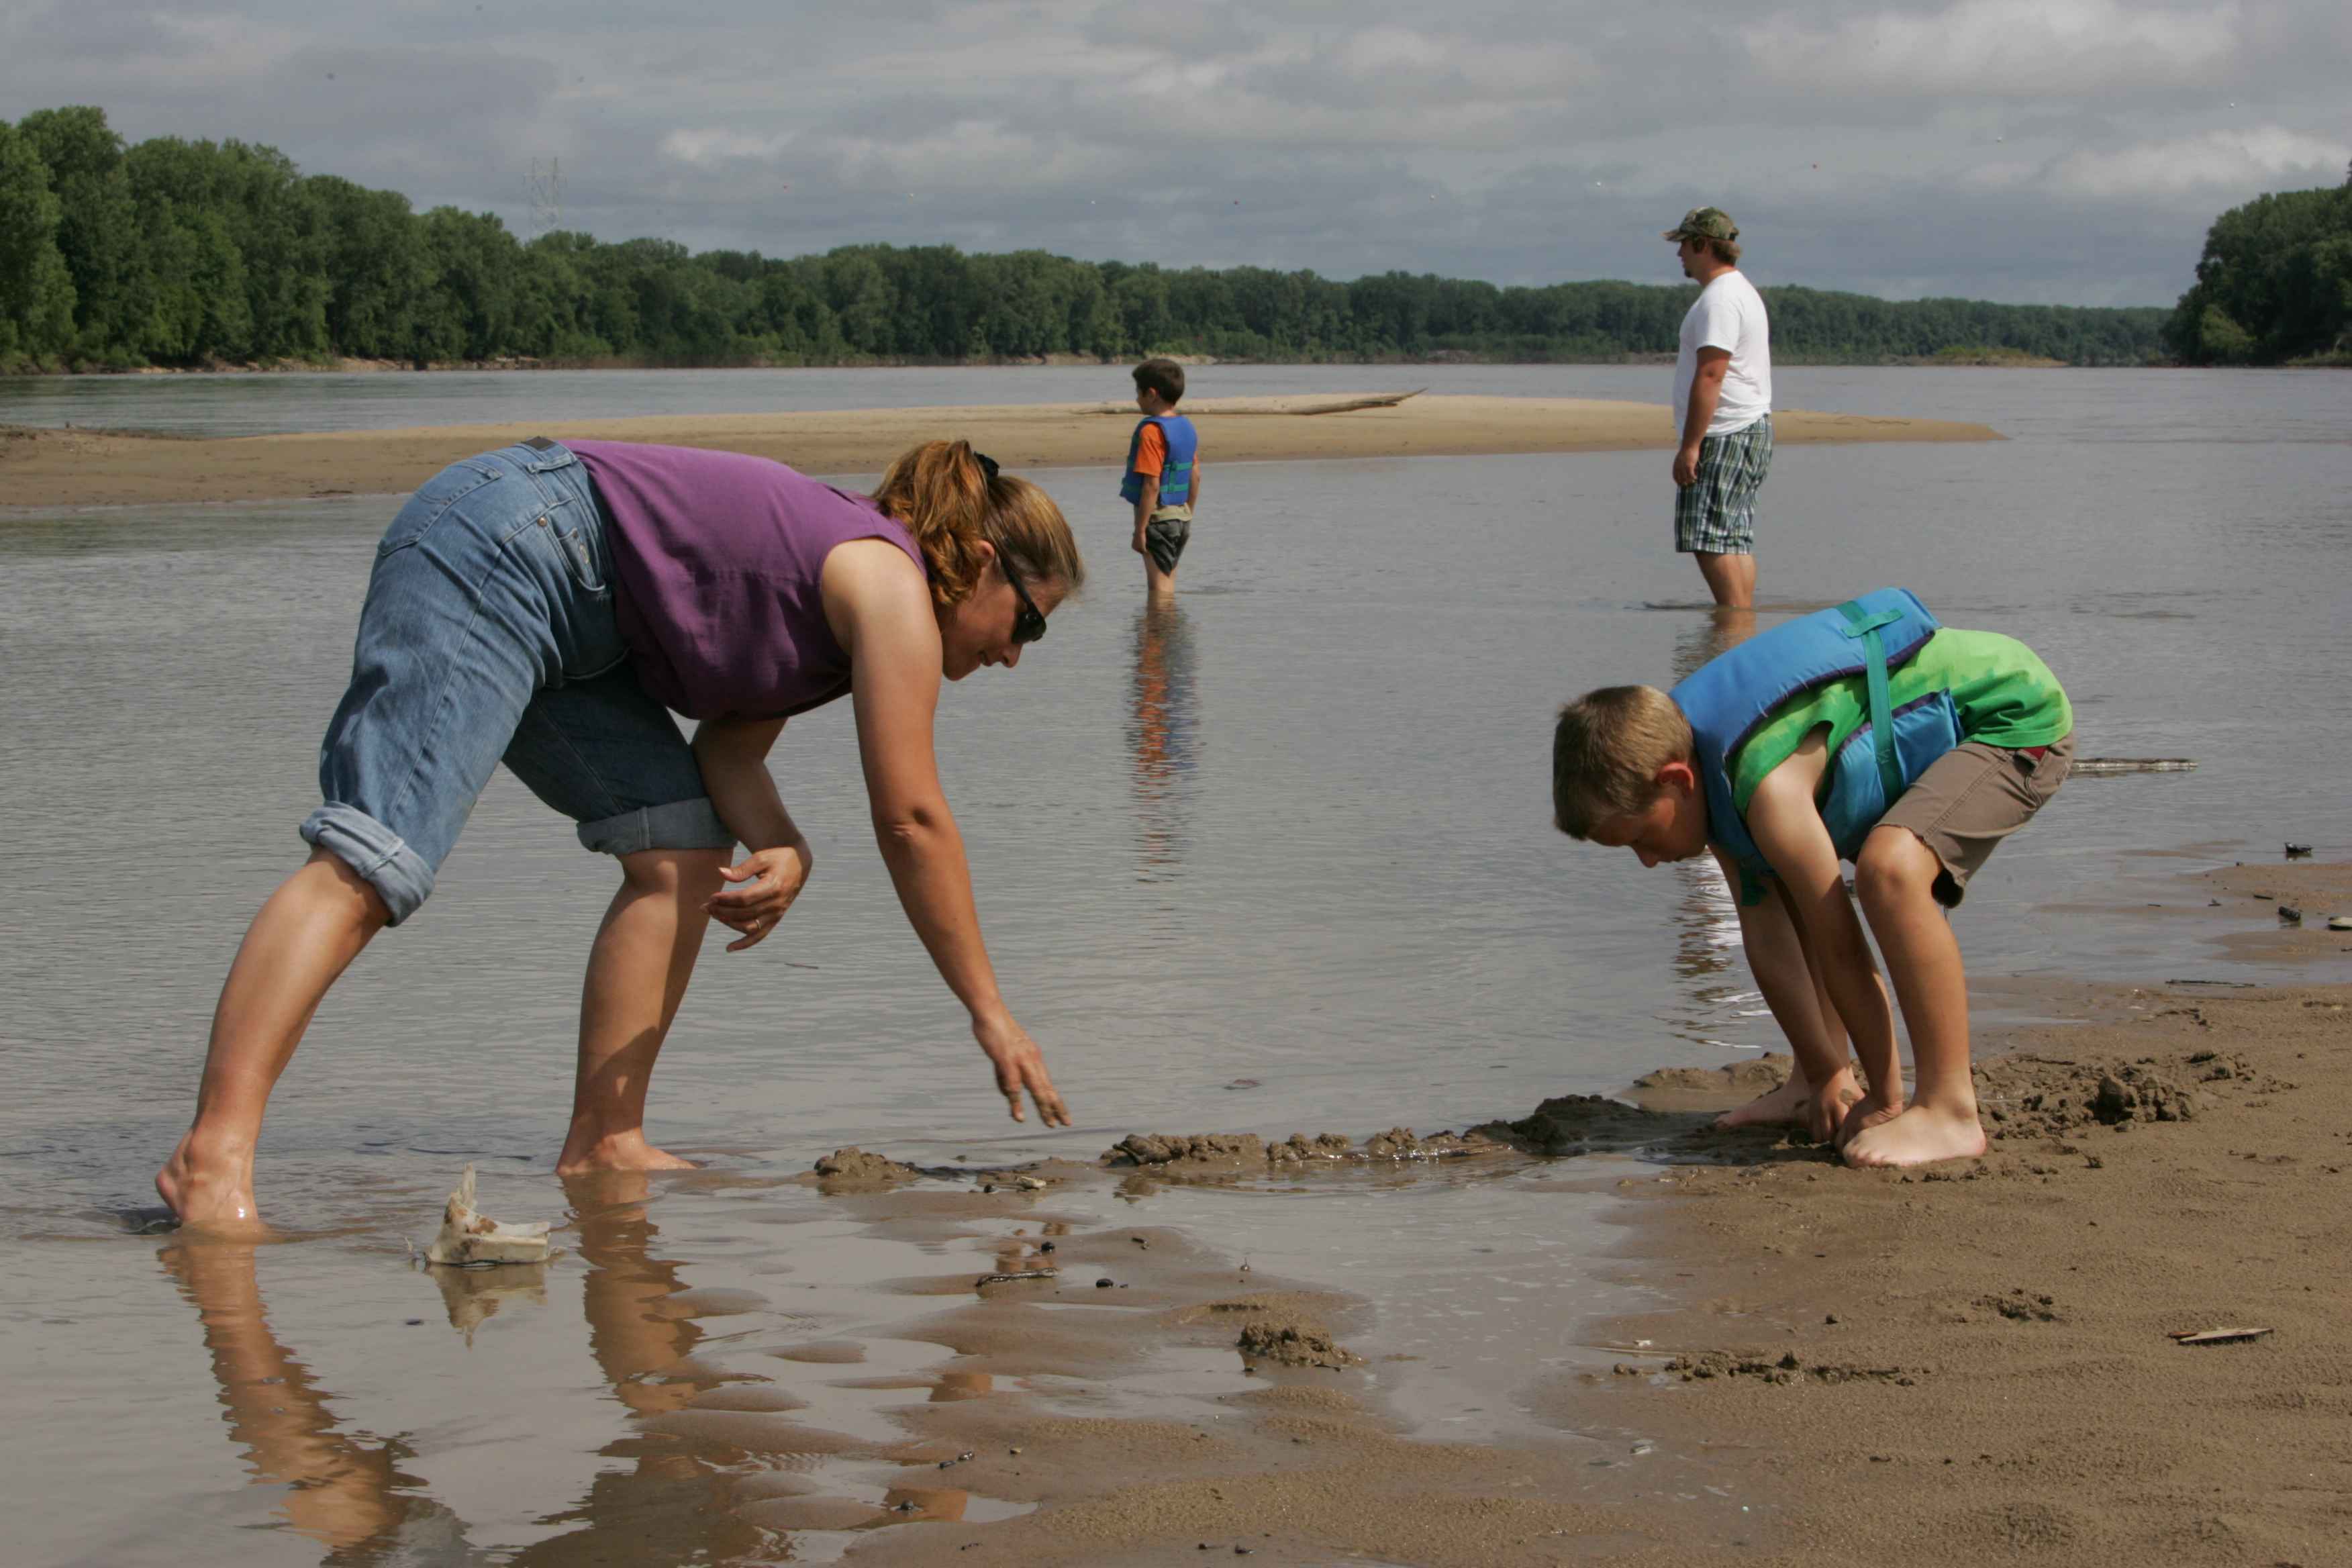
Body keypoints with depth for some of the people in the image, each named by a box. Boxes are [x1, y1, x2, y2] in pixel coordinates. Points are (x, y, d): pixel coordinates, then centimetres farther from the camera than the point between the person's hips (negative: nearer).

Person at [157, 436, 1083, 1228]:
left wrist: (782, 850, -9)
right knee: (374, 862, -23)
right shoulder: (891, 583, -7)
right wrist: (989, 1012, -3)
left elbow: (729, 749, 13)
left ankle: (600, 1147, 5)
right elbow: (911, 818, -9)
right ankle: (213, 1155, -34)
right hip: (503, 548, -10)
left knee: (686, 855, 7)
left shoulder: (829, 584, 19)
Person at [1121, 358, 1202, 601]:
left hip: (1158, 517, -9)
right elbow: (1195, 476, 14)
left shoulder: (1151, 431, -18)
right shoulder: (1187, 427, 9)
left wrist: (1140, 530, -19)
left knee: (1158, 589, -4)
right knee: (1167, 586, 16)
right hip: (1181, 515, 9)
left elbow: (1152, 485, -22)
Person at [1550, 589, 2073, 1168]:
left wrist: (1884, 1097, -13)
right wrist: (1825, 1078, 3)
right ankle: (1811, 1087, 19)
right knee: (1781, 879, 15)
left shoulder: (1770, 788, -32)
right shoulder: (1696, 759, -3)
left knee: (1890, 869, -33)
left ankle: (1949, 1112, -24)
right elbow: (1765, 931, 2)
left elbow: (1842, 949, -24)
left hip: (2019, 719, -10)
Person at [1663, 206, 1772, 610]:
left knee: (1711, 540, -13)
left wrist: (1690, 446, -23)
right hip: (1751, 429, 11)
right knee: (1736, 539, 10)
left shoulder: (1719, 299, -15)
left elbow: (1710, 376, -22)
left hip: (1726, 436, -11)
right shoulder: (1744, 291, 20)